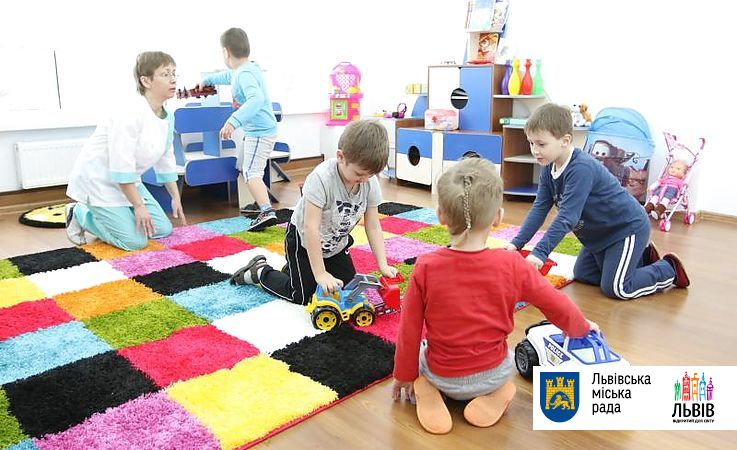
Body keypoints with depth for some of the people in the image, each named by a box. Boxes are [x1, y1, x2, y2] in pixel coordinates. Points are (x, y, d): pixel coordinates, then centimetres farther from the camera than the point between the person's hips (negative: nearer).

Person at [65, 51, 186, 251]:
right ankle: (79, 214, 10)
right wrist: (138, 205, -20)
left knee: (163, 229, 3)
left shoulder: (168, 117, -1)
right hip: (98, 179, -8)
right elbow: (122, 167, -26)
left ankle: (105, 215, 22)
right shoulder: (130, 114, -27)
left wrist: (176, 198, 11)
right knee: (135, 241, -12)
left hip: (126, 181, 8)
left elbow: (166, 160, 10)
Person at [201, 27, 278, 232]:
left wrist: (233, 121, -44)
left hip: (260, 132, -11)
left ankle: (267, 212, -28)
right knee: (246, 168, 23)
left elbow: (256, 99, -38)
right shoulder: (241, 71, 12)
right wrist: (207, 80, 51)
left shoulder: (245, 74, -20)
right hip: (255, 131, 11)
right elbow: (227, 76, 36)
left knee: (252, 172, -17)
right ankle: (260, 204, 34)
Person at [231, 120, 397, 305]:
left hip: (336, 245, 6)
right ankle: (260, 271, 18)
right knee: (303, 296, -6)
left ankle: (298, 268, 27)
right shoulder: (321, 178, -35)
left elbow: (373, 227, -11)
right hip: (304, 241, -6)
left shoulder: (370, 181, -17)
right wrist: (320, 274, -36)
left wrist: (383, 266, -19)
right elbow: (311, 228, -36)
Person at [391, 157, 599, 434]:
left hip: (442, 376, -1)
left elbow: (409, 331, -12)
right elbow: (557, 306, -6)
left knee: (421, 348, 32)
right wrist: (582, 327, 17)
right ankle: (493, 396, 5)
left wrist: (404, 375, 6)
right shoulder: (512, 266, -19)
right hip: (492, 374, 1)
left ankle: (428, 392, 3)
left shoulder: (425, 268, -22)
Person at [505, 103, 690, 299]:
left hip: (628, 228, -9)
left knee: (615, 288, -12)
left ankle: (669, 269, 13)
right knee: (582, 275, 19)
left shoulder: (582, 169, -33)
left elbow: (567, 217, -39)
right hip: (600, 233, 9)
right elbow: (539, 209, -7)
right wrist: (517, 243, -17)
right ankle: (642, 257, 33)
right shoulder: (548, 170, -6)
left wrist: (540, 252, -43)